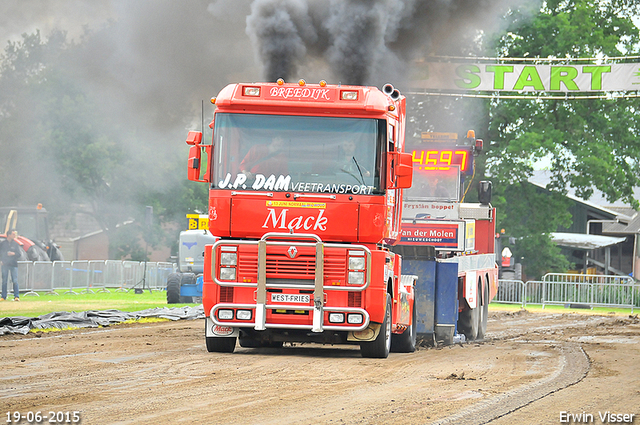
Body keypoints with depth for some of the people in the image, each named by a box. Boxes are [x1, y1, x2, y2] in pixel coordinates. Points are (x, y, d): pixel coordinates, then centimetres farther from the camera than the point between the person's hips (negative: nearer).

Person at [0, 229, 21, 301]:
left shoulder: (16, 244, 7)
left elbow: (19, 254, 7)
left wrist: (13, 254, -12)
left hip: (13, 264, 0)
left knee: (15, 281, -7)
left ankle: (16, 296, -7)